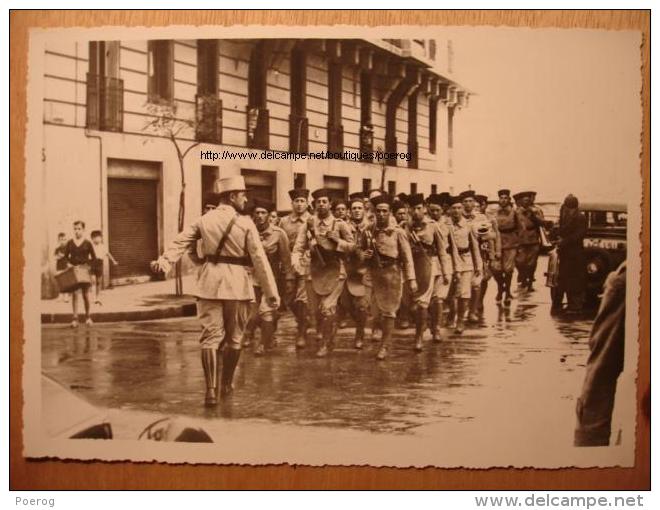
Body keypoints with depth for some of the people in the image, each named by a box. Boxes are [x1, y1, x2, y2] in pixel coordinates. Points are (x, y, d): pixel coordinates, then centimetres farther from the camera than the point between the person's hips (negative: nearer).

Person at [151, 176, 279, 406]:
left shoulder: (203, 220, 6)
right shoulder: (245, 223, -5)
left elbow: (180, 242, -7)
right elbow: (259, 259, -6)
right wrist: (271, 292, -4)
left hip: (210, 282, 3)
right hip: (237, 283, -2)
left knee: (210, 335, 2)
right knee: (234, 337, 13)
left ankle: (211, 390, -5)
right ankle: (226, 385, 25)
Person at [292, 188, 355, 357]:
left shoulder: (340, 224, -3)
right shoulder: (308, 224, -1)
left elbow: (352, 245, -2)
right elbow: (299, 247, -6)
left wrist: (337, 240, -16)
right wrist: (296, 261, -25)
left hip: (335, 271, -3)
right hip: (316, 271, 3)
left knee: (328, 308, -12)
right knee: (319, 309, 13)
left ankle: (325, 343, 6)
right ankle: (328, 338, 35)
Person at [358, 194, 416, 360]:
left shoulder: (398, 232, -8)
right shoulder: (368, 230, 2)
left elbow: (407, 257, -8)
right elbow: (359, 247, 17)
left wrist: (411, 279, -12)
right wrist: (362, 254, -7)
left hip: (392, 273, -3)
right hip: (374, 273, 3)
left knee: (388, 311, 5)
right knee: (376, 309, 1)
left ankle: (384, 346, 16)